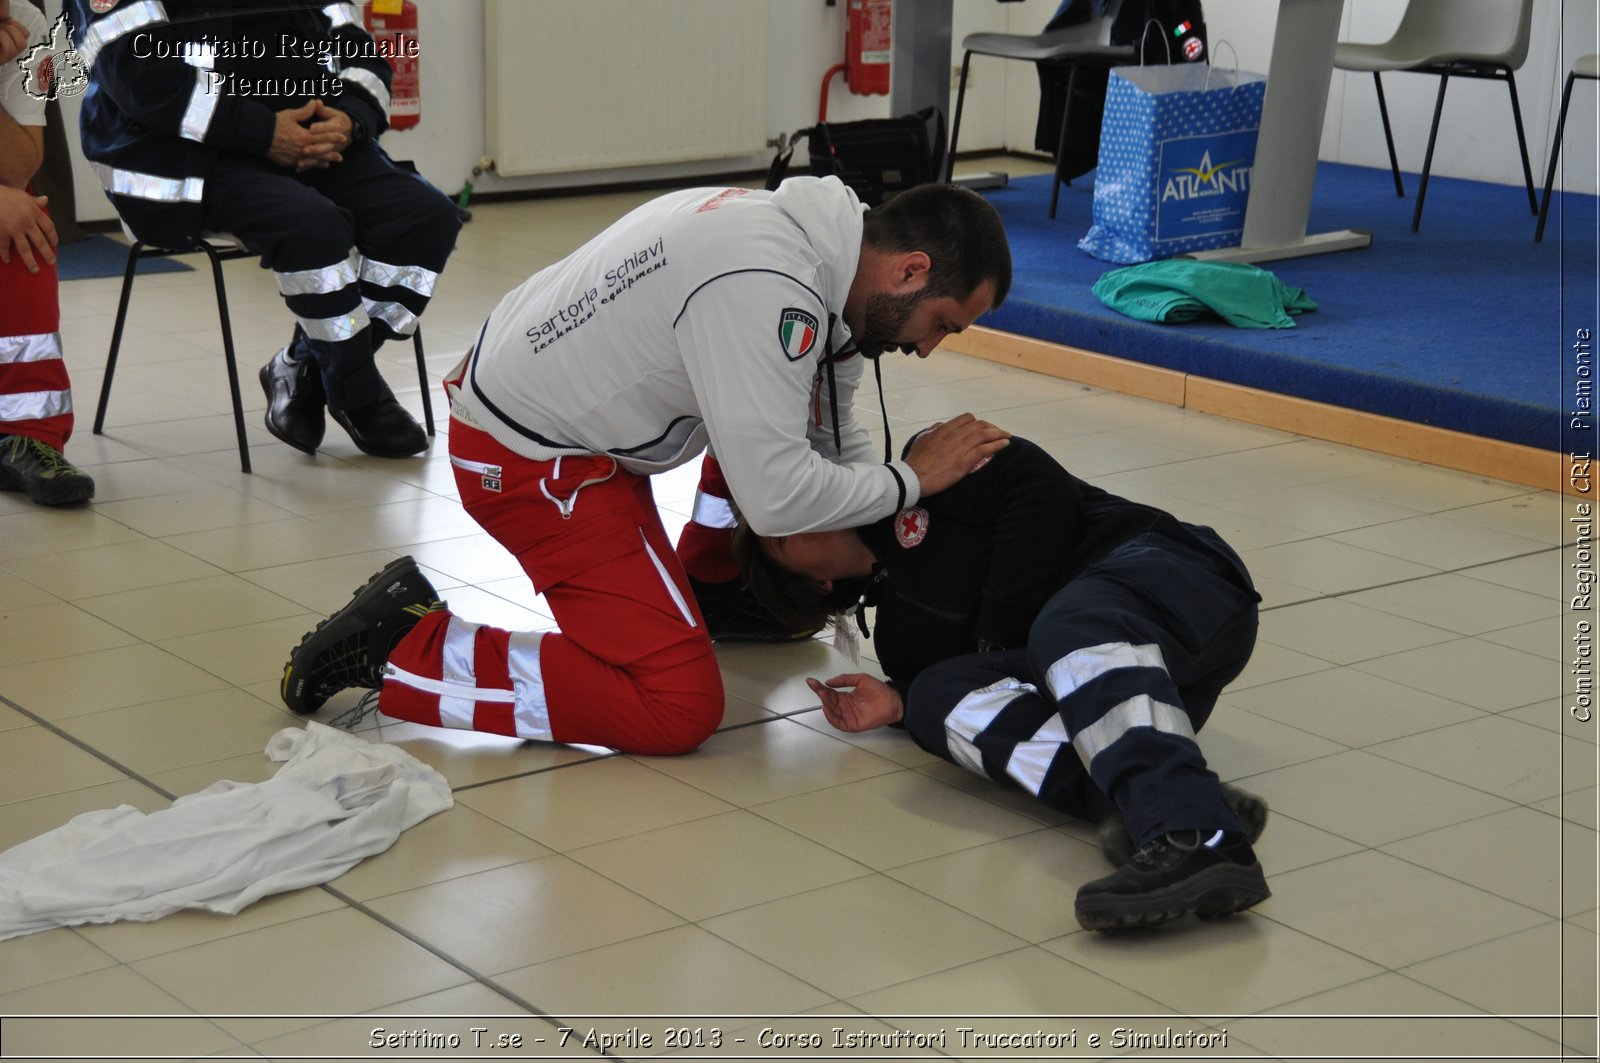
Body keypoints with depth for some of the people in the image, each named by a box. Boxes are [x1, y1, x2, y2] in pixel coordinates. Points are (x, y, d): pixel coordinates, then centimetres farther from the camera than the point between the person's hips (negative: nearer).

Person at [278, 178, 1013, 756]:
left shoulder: (815, 236, 2)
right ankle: (397, 654, -9)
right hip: (530, 459, -10)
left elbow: (829, 433, 12)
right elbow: (776, 497, -28)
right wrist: (910, 481, -14)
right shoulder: (767, 287, -28)